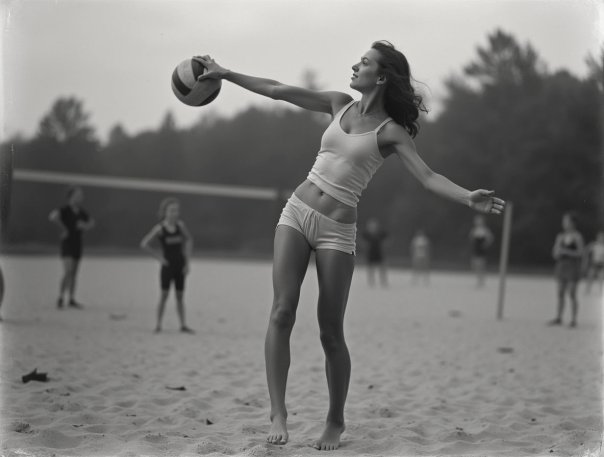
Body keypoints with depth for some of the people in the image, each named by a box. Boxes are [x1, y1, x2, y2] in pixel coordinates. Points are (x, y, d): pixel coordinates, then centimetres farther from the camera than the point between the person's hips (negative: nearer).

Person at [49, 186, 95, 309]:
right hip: (67, 243, -6)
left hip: (78, 244, 6)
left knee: (74, 274, 10)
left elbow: (92, 222, 19)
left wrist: (85, 226, -4)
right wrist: (64, 228, -24)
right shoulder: (64, 210, -15)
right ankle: (60, 298, -8)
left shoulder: (81, 212, 5)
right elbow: (52, 216, -34)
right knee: (68, 272, -17)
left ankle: (71, 300, 16)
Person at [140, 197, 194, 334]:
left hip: (180, 265, 4)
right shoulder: (159, 228, -11)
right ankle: (158, 325, 3)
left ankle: (183, 325, 12)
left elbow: (189, 240, 13)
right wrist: (159, 256, -8)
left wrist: (187, 261, 8)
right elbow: (144, 244, -9)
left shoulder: (180, 225, -1)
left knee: (180, 296, 8)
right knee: (164, 294, -3)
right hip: (167, 266, -3)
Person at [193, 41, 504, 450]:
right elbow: (278, 91, 14)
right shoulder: (340, 105, 11)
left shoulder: (391, 132, -2)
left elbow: (428, 177, -12)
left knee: (331, 332, -1)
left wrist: (470, 198, -30)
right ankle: (278, 412, -6)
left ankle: (336, 423, 16)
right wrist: (224, 74, 12)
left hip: (336, 231, -4)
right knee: (282, 313, -10)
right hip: (297, 212, 4)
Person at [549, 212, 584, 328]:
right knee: (560, 293, 5)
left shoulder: (577, 236, -6)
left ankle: (573, 320, -5)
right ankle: (558, 318, 10)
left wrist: (566, 251, -21)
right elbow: (555, 254, 11)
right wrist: (558, 253, -12)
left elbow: (580, 253, -11)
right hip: (561, 265, 5)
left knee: (572, 294, -7)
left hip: (573, 266, -5)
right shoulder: (560, 236, 10)